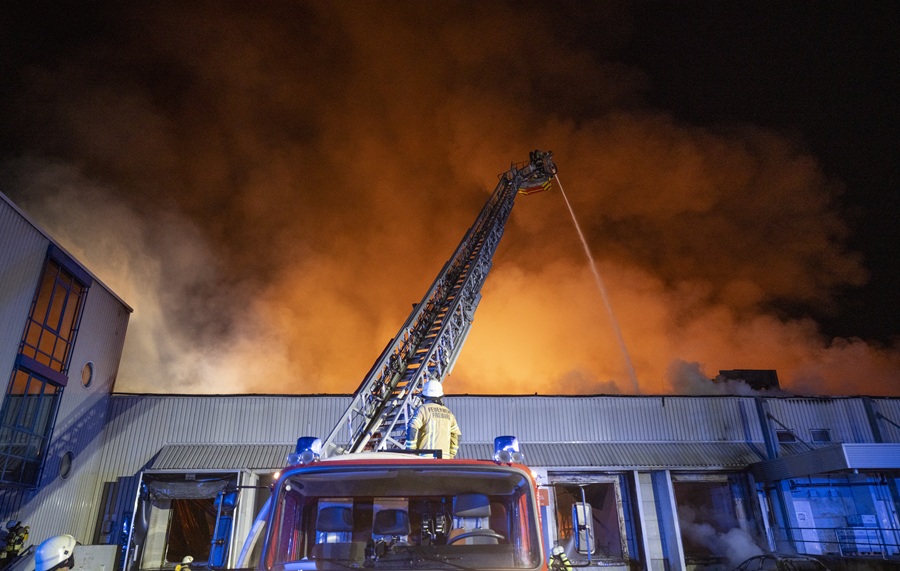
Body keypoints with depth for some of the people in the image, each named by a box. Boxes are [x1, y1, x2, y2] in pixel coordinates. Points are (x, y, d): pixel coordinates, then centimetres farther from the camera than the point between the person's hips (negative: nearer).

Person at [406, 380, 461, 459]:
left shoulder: (423, 409, -2)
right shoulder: (447, 412, 16)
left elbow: (412, 430, -14)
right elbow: (456, 436, 20)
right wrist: (450, 456, 26)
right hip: (443, 458, 5)